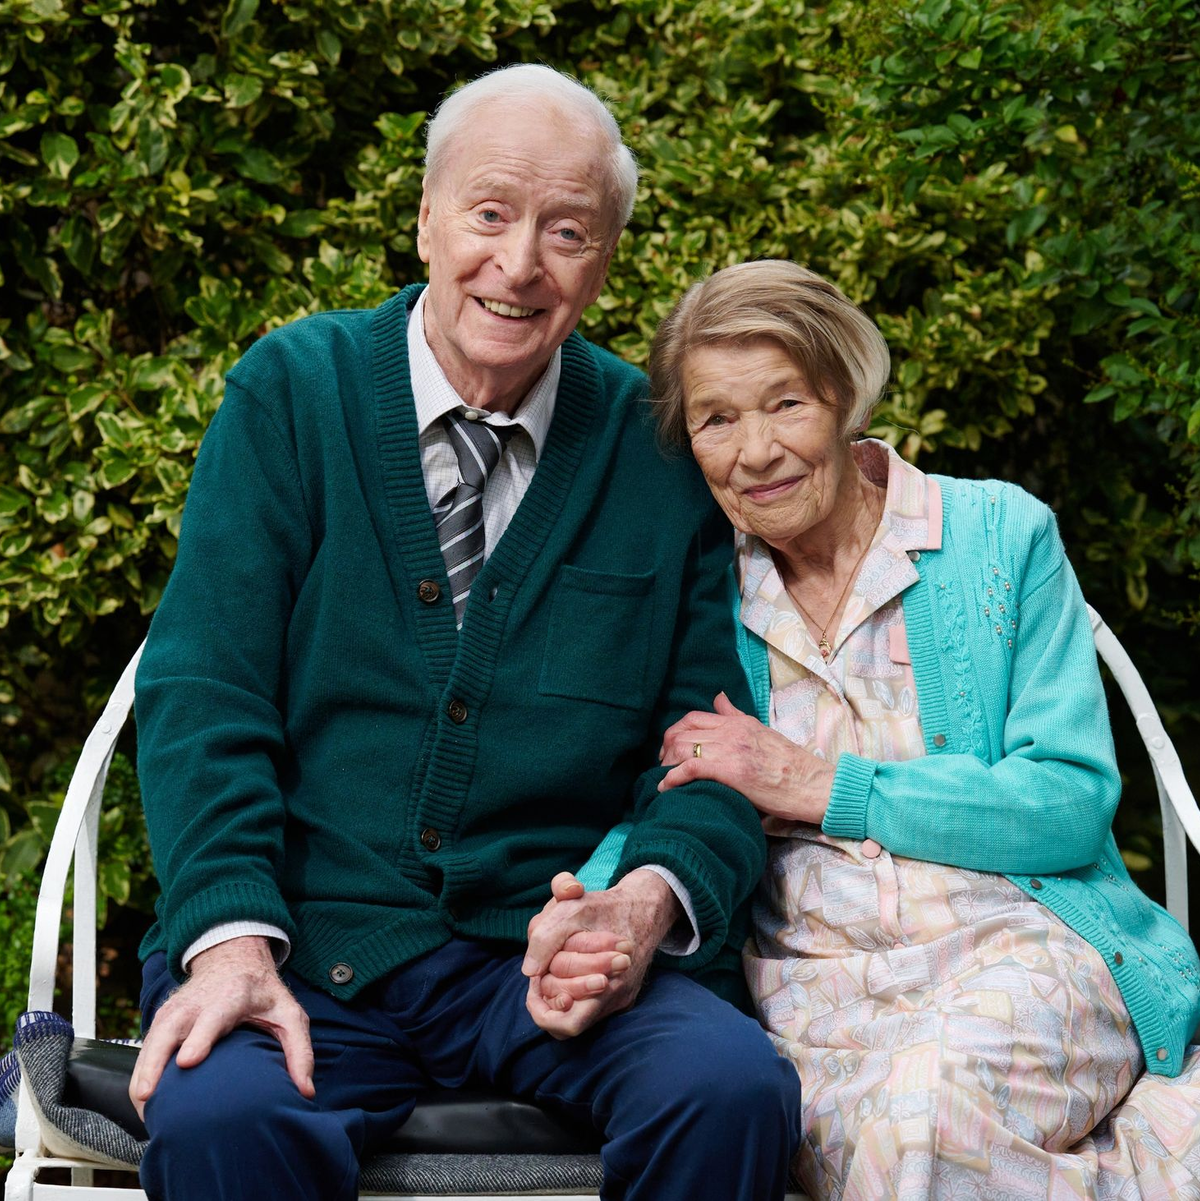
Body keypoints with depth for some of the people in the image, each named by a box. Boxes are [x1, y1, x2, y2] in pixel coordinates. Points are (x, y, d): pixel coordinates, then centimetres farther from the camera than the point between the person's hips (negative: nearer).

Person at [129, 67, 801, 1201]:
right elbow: (203, 688, -4)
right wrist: (232, 935, -19)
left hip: (550, 951, 2)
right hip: (308, 939, -2)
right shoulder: (289, 390, 3)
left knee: (737, 1090, -27)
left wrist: (651, 897, -15)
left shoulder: (662, 450, 6)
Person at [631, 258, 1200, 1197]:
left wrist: (818, 786, -6)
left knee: (925, 1109, -37)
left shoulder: (1002, 534, 5)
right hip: (811, 972, 2)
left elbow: (1073, 802, -2)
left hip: (1018, 949, -2)